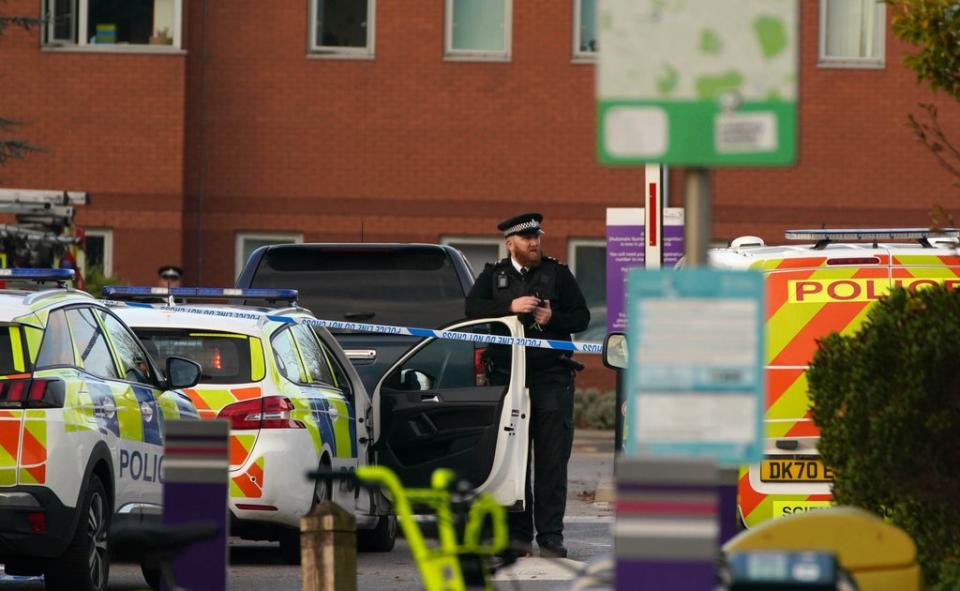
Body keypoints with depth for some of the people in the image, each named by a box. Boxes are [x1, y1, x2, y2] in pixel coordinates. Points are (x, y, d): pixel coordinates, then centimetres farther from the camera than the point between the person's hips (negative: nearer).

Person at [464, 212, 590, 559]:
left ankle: (550, 535, -2)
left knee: (552, 459, -4)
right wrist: (510, 307, -17)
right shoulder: (494, 276, 12)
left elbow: (581, 318, 8)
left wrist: (553, 318, -10)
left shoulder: (557, 274, 11)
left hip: (552, 377, -1)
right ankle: (518, 534, 7)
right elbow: (472, 307, -4)